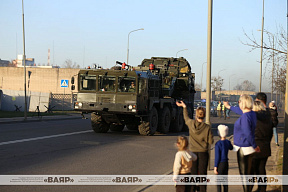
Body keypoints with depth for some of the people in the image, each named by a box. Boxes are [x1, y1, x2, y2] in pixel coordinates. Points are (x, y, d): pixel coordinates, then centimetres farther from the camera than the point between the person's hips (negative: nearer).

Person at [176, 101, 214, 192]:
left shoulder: (191, 123, -8)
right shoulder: (207, 127, -13)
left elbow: (186, 118, 16)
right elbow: (210, 141, -6)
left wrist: (184, 107, 30)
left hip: (193, 153, 2)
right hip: (203, 153, -2)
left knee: (193, 174, 10)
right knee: (202, 174, 6)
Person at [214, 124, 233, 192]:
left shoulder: (218, 144, -17)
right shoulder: (228, 142, 1)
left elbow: (217, 156, -16)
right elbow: (231, 148, 26)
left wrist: (215, 167, -11)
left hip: (220, 164, -6)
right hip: (226, 163, 6)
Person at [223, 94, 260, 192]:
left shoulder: (245, 117, -25)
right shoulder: (252, 113, 4)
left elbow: (248, 134, -27)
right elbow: (240, 111, 26)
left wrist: (254, 146, -15)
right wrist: (229, 107, 42)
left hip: (244, 148, -9)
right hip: (249, 148, 9)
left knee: (244, 173, 0)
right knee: (249, 172, 19)